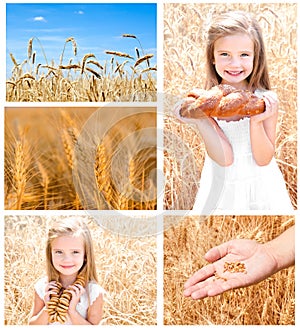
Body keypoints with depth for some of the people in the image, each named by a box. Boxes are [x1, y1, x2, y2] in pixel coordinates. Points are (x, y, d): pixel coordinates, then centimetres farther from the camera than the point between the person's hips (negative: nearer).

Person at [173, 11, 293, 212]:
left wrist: (256, 122, -26)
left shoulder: (266, 100, -13)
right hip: (221, 187, 0)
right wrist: (199, 120, -27)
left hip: (261, 188, 0)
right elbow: (225, 158, -18)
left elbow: (263, 159, -12)